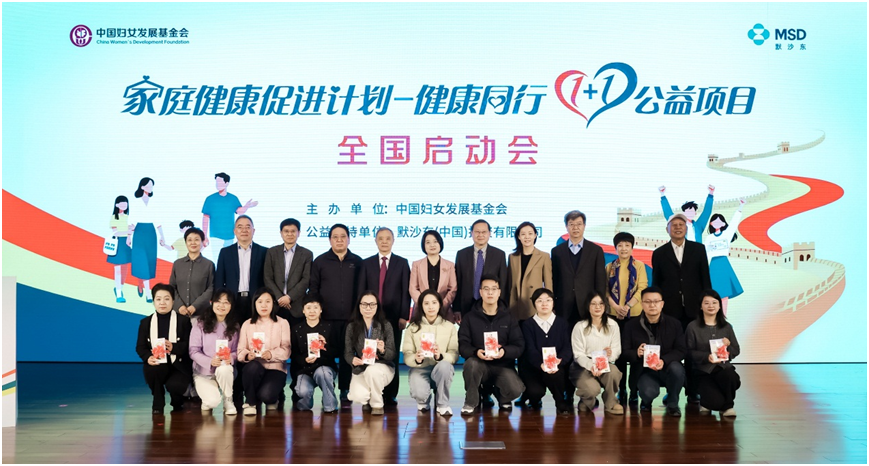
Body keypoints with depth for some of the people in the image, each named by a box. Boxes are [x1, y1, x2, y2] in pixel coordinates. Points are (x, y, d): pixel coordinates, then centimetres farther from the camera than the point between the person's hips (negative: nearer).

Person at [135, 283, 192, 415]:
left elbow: (189, 345, -5)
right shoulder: (146, 322, 9)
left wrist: (174, 347, -26)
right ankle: (158, 403, -5)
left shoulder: (183, 321, 2)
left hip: (178, 366, -2)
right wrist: (148, 357, -19)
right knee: (150, 369, -34)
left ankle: (177, 402, 11)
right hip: (156, 365, 2)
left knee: (174, 385, -31)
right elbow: (140, 347, 4)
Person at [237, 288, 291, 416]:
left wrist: (271, 354, -25)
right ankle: (250, 402, -9)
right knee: (253, 366, -36)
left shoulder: (282, 323, 5)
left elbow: (286, 350, -5)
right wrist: (247, 355, -21)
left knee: (266, 395, -31)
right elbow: (241, 350, 2)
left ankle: (271, 400, 11)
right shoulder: (247, 324, 10)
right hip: (254, 369, 2)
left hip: (275, 368, -2)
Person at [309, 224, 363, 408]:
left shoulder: (357, 262, 9)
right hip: (327, 318, 0)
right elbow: (313, 289, 7)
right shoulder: (320, 261, 7)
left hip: (350, 318, 1)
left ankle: (345, 393, 10)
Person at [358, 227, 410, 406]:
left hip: (393, 317, -1)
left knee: (392, 356, 2)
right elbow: (361, 291, 7)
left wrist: (404, 316, -6)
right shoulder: (367, 263, 10)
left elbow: (406, 291, 2)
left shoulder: (402, 263, 7)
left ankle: (390, 395, 8)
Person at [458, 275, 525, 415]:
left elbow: (519, 346, -2)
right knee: (471, 363, -36)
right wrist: (476, 352, -28)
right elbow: (463, 345, -6)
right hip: (479, 364, 0)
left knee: (515, 389, -29)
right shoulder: (470, 317, 2)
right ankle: (471, 402, -9)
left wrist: (505, 351, -24)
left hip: (503, 365, 1)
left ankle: (503, 399, 13)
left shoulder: (508, 318, 5)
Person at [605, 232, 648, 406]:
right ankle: (621, 390, 10)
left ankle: (634, 391, 2)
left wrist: (628, 306, -14)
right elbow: (605, 289, 5)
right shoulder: (610, 267, 9)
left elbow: (642, 288, -3)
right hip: (614, 314, 2)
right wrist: (615, 306, -11)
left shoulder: (639, 266, 5)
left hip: (635, 313, -1)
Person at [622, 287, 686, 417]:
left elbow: (681, 351, -6)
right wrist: (637, 353, -25)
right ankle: (646, 402, 11)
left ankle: (672, 403, -4)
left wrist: (663, 361, -25)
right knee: (649, 393, -33)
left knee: (676, 368, -35)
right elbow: (624, 352, -1)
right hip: (644, 371, -1)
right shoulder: (631, 325, 0)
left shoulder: (674, 324, 0)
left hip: (667, 368, 1)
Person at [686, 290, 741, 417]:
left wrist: (728, 345, -9)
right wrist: (706, 357, -19)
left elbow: (736, 350, 13)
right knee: (716, 402, -25)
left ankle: (727, 406, -3)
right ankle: (707, 402, 17)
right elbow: (690, 352, -3)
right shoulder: (693, 327, 0)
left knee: (731, 377, -36)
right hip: (703, 370, -3)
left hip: (724, 367, 3)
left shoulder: (726, 327, 12)